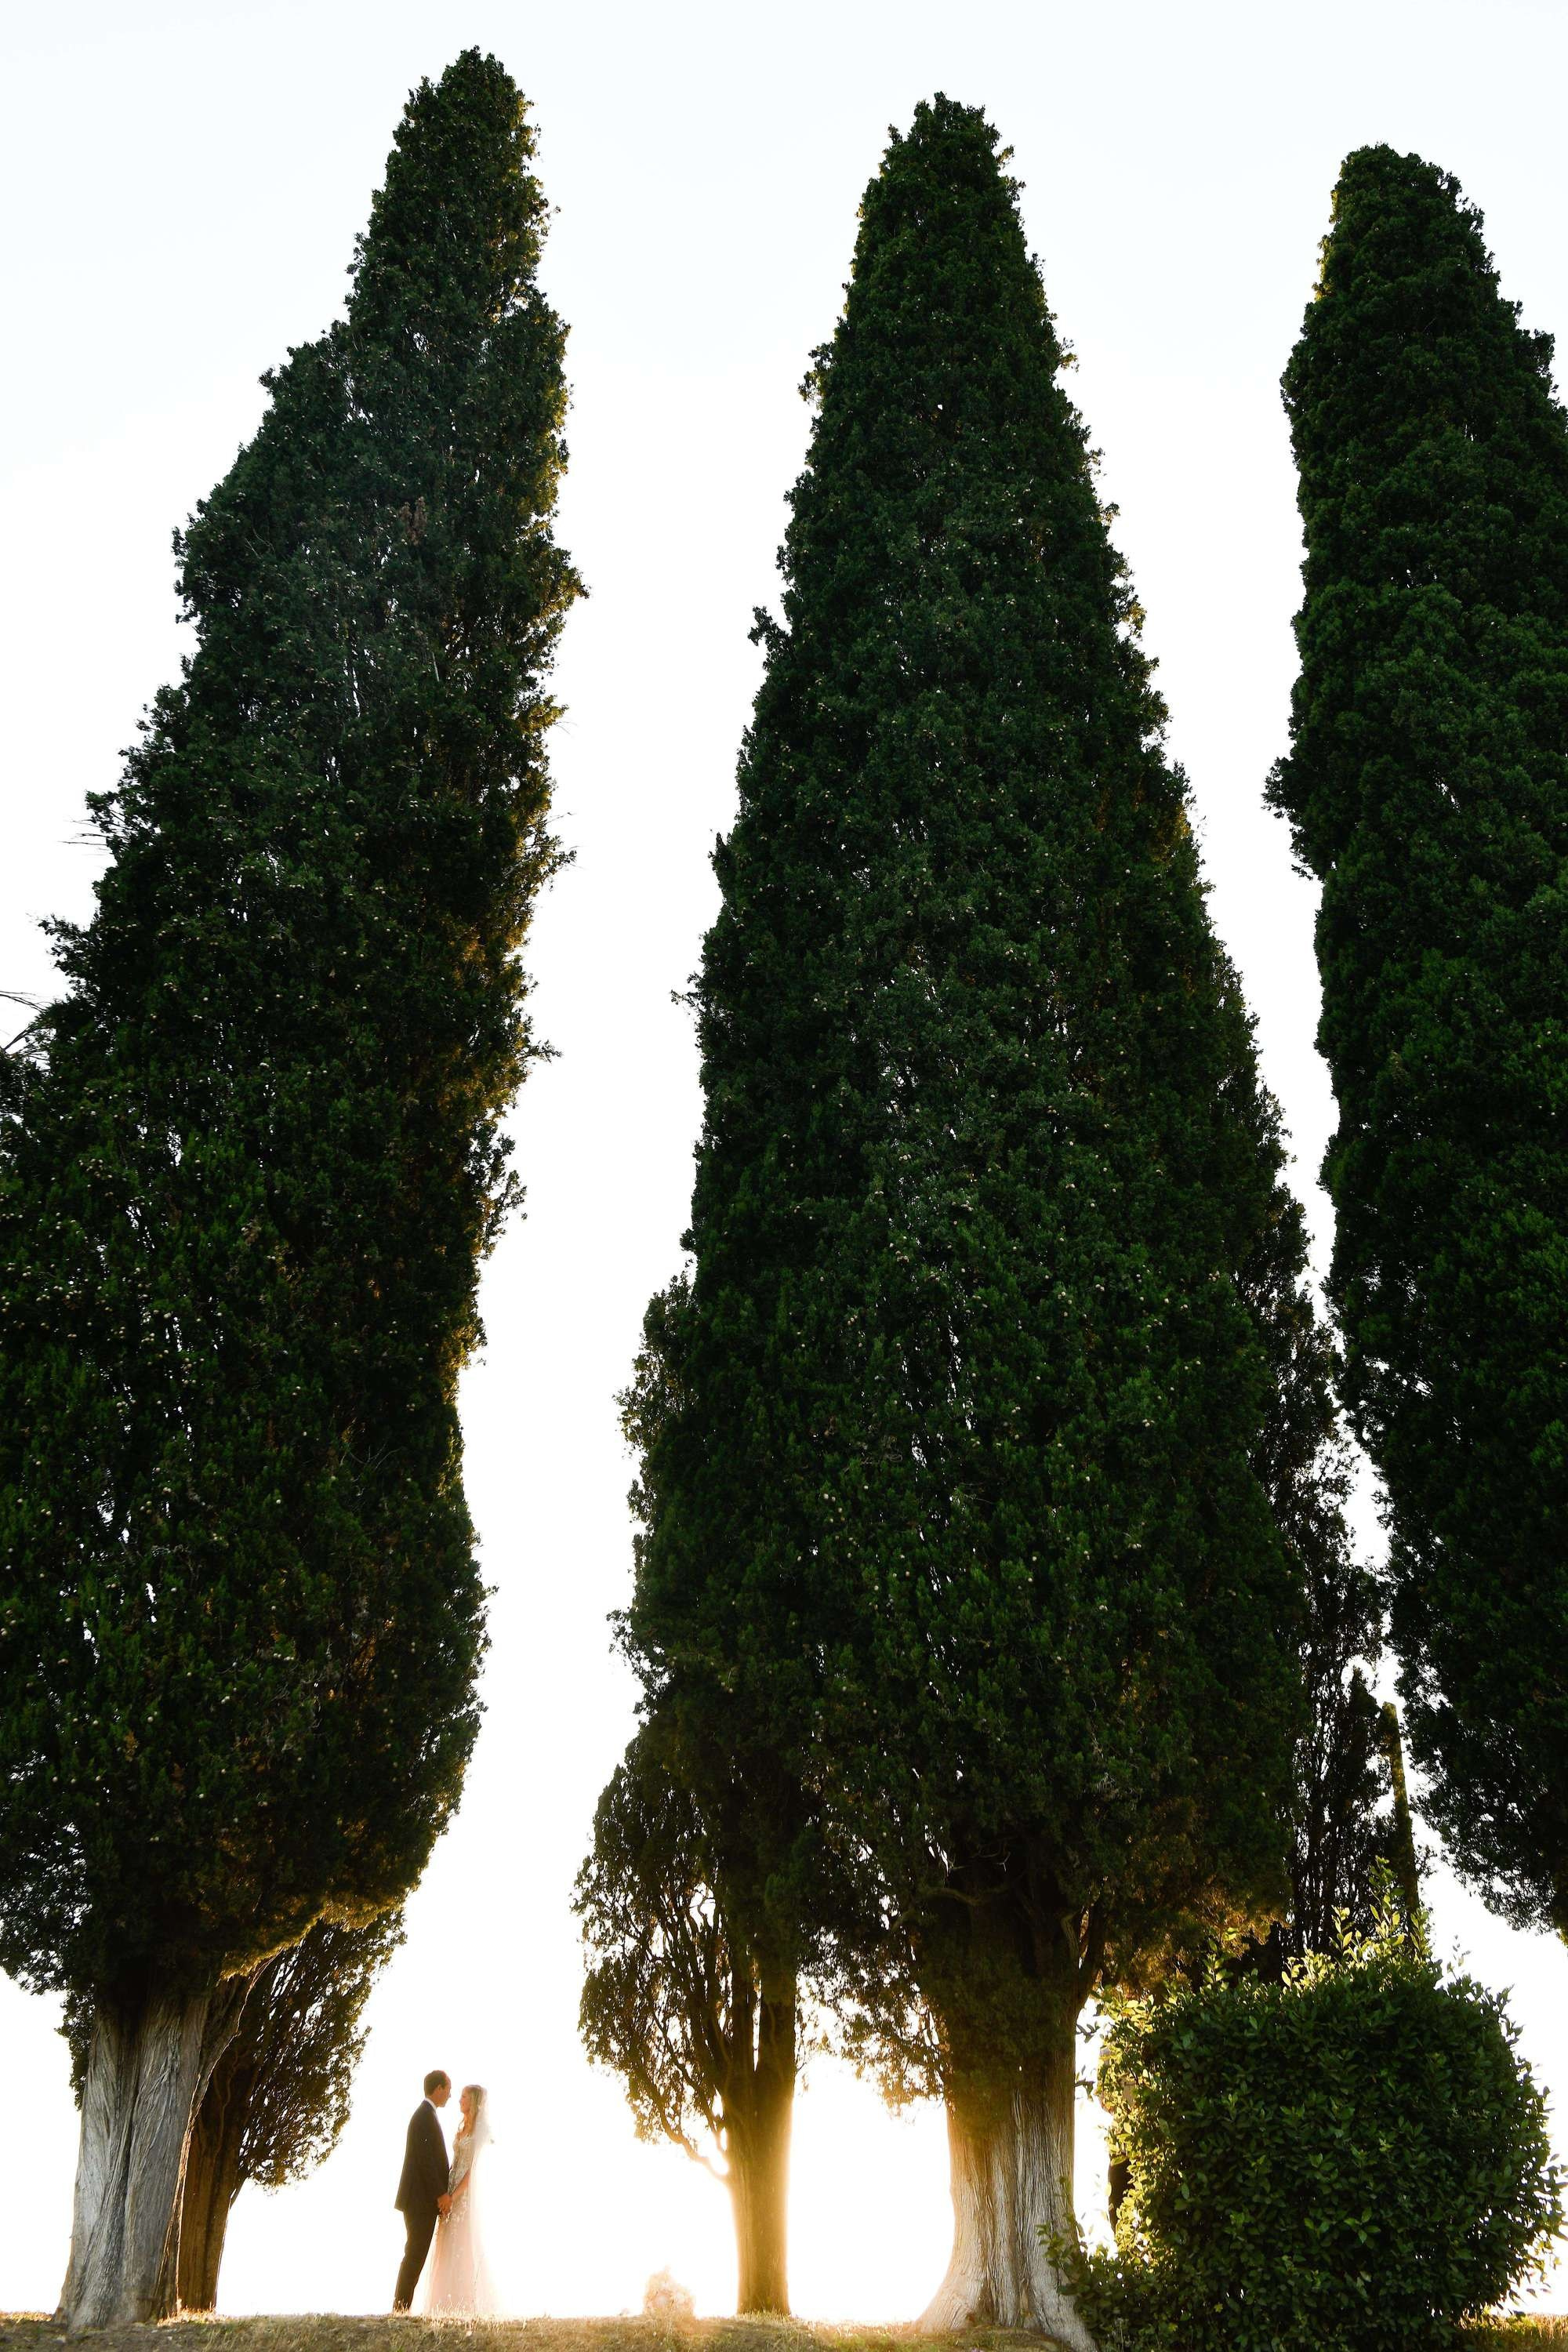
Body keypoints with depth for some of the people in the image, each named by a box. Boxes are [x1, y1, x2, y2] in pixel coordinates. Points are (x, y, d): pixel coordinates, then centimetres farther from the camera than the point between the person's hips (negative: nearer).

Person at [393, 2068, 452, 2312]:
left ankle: (401, 2310, 11)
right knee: (415, 2257, -8)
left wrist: (442, 2193, 15)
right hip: (421, 2200, -10)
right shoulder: (426, 2116, -14)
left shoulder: (425, 2115, 17)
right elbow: (425, 2158, -21)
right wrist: (441, 2194, -18)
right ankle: (401, 2308, -7)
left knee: (414, 2257, 10)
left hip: (420, 2201, 10)